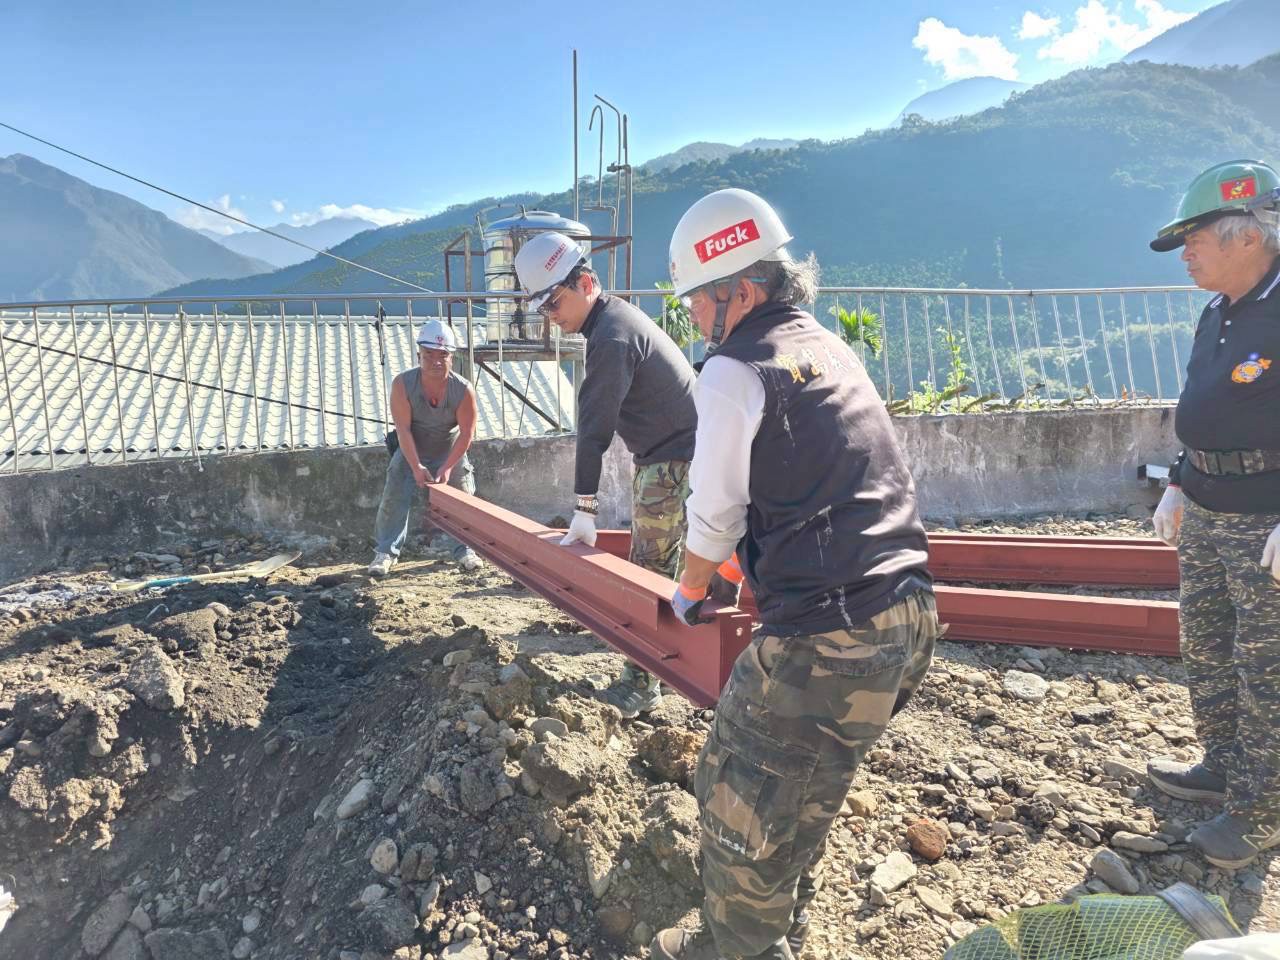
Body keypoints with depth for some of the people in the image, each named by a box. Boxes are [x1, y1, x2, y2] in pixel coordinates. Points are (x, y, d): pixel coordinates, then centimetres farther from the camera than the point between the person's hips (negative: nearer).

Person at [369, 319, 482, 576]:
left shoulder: (463, 390, -26)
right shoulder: (403, 384, -26)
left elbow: (466, 433, -20)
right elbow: (403, 429, -26)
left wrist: (447, 467, -27)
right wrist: (416, 466, -33)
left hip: (450, 452, 0)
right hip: (411, 452, 0)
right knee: (394, 497, -6)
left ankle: (464, 550, 17)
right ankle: (385, 552, 7)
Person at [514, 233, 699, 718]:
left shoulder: (611, 337, -20)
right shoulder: (620, 315, 13)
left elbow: (595, 427, -22)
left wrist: (585, 507, -20)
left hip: (673, 463, -11)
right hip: (672, 455, 11)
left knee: (650, 577, -5)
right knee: (653, 570, 17)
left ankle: (640, 687, 5)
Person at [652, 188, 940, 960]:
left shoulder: (735, 370, -11)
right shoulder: (829, 347, 15)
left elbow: (715, 515, -5)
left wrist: (690, 591, 16)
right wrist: (733, 567, 34)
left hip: (826, 642, -9)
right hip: (908, 620, 9)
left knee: (740, 805, 10)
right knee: (809, 798, 25)